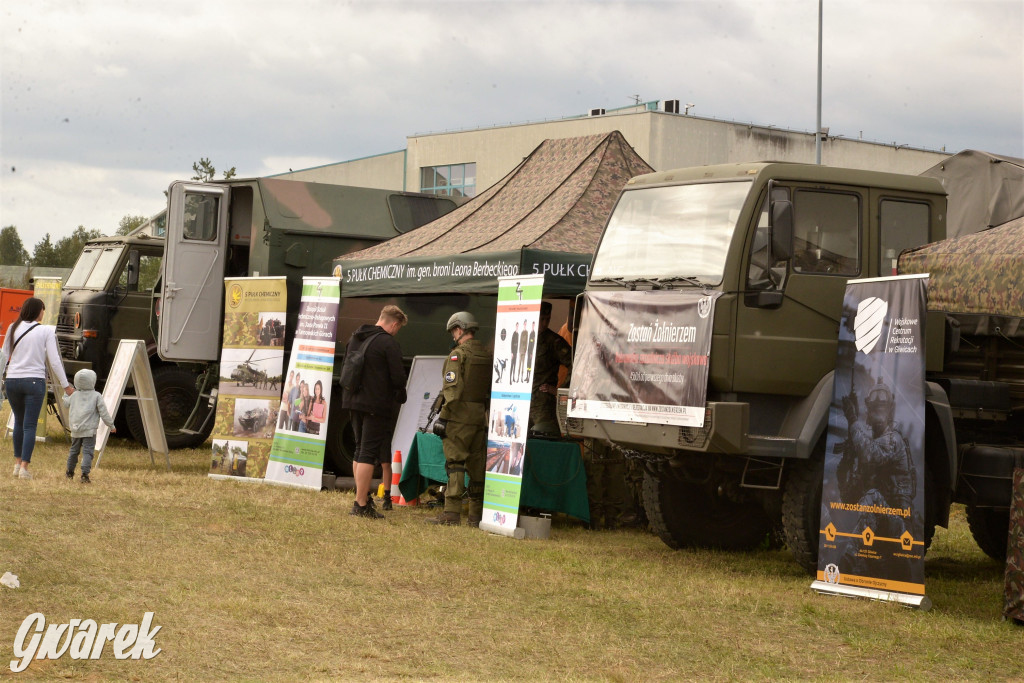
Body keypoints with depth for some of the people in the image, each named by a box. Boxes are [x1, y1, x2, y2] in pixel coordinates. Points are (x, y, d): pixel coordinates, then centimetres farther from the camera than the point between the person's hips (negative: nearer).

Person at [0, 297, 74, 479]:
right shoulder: (46, 331, -3)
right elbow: (54, 360, -5)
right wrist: (66, 385, 2)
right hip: (34, 381, -3)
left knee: (19, 421, 19)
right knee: (30, 425, 0)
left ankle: (17, 463, 21)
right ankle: (24, 466, -6)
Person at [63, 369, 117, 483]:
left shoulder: (74, 395, 9)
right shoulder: (96, 396, -3)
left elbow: (66, 403, 29)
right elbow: (103, 412, -5)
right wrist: (111, 425, 4)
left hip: (75, 430, 5)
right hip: (89, 431, -5)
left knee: (74, 450, 20)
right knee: (87, 452, -8)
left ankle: (70, 472, 35)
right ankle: (85, 473, -22)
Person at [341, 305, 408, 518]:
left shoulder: (355, 338, 11)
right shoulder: (388, 343, -14)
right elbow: (398, 378, -14)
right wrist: (400, 397, 5)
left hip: (354, 402, 8)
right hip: (377, 405, -8)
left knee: (360, 450, 15)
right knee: (369, 452, -7)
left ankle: (363, 498, 19)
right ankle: (361, 504, -8)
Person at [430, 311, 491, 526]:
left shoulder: (458, 355, -9)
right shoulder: (487, 356, 12)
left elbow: (452, 389, -16)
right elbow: (492, 390, 15)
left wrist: (443, 417, -12)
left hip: (460, 417, -7)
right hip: (481, 418, 7)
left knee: (455, 464, -6)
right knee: (477, 466, 9)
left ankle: (452, 513, -9)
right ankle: (477, 515, 12)